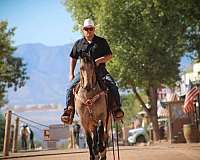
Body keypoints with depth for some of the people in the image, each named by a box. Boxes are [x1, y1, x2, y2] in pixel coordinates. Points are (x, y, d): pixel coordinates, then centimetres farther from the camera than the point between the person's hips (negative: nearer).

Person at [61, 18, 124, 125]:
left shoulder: (102, 42, 7)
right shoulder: (78, 43, 12)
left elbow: (109, 56, 4)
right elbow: (73, 59, 18)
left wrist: (99, 61, -15)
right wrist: (71, 74, 9)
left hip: (100, 71, -1)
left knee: (112, 86, -23)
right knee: (71, 87, -18)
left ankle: (117, 109, -11)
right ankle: (69, 110, -11)